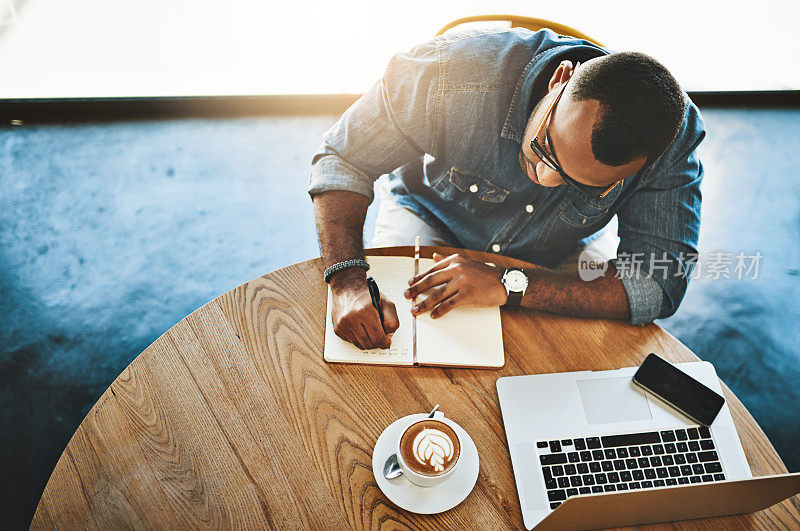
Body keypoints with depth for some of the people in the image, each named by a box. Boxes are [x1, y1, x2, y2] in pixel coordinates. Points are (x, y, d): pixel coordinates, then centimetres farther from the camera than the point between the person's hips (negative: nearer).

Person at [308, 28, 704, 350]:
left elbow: (659, 285, -31)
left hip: (551, 262, 2)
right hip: (430, 218, 0)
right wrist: (348, 282, -41)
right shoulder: (454, 73, -37)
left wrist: (508, 286, -42)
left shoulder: (676, 137, -30)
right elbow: (344, 158, -25)